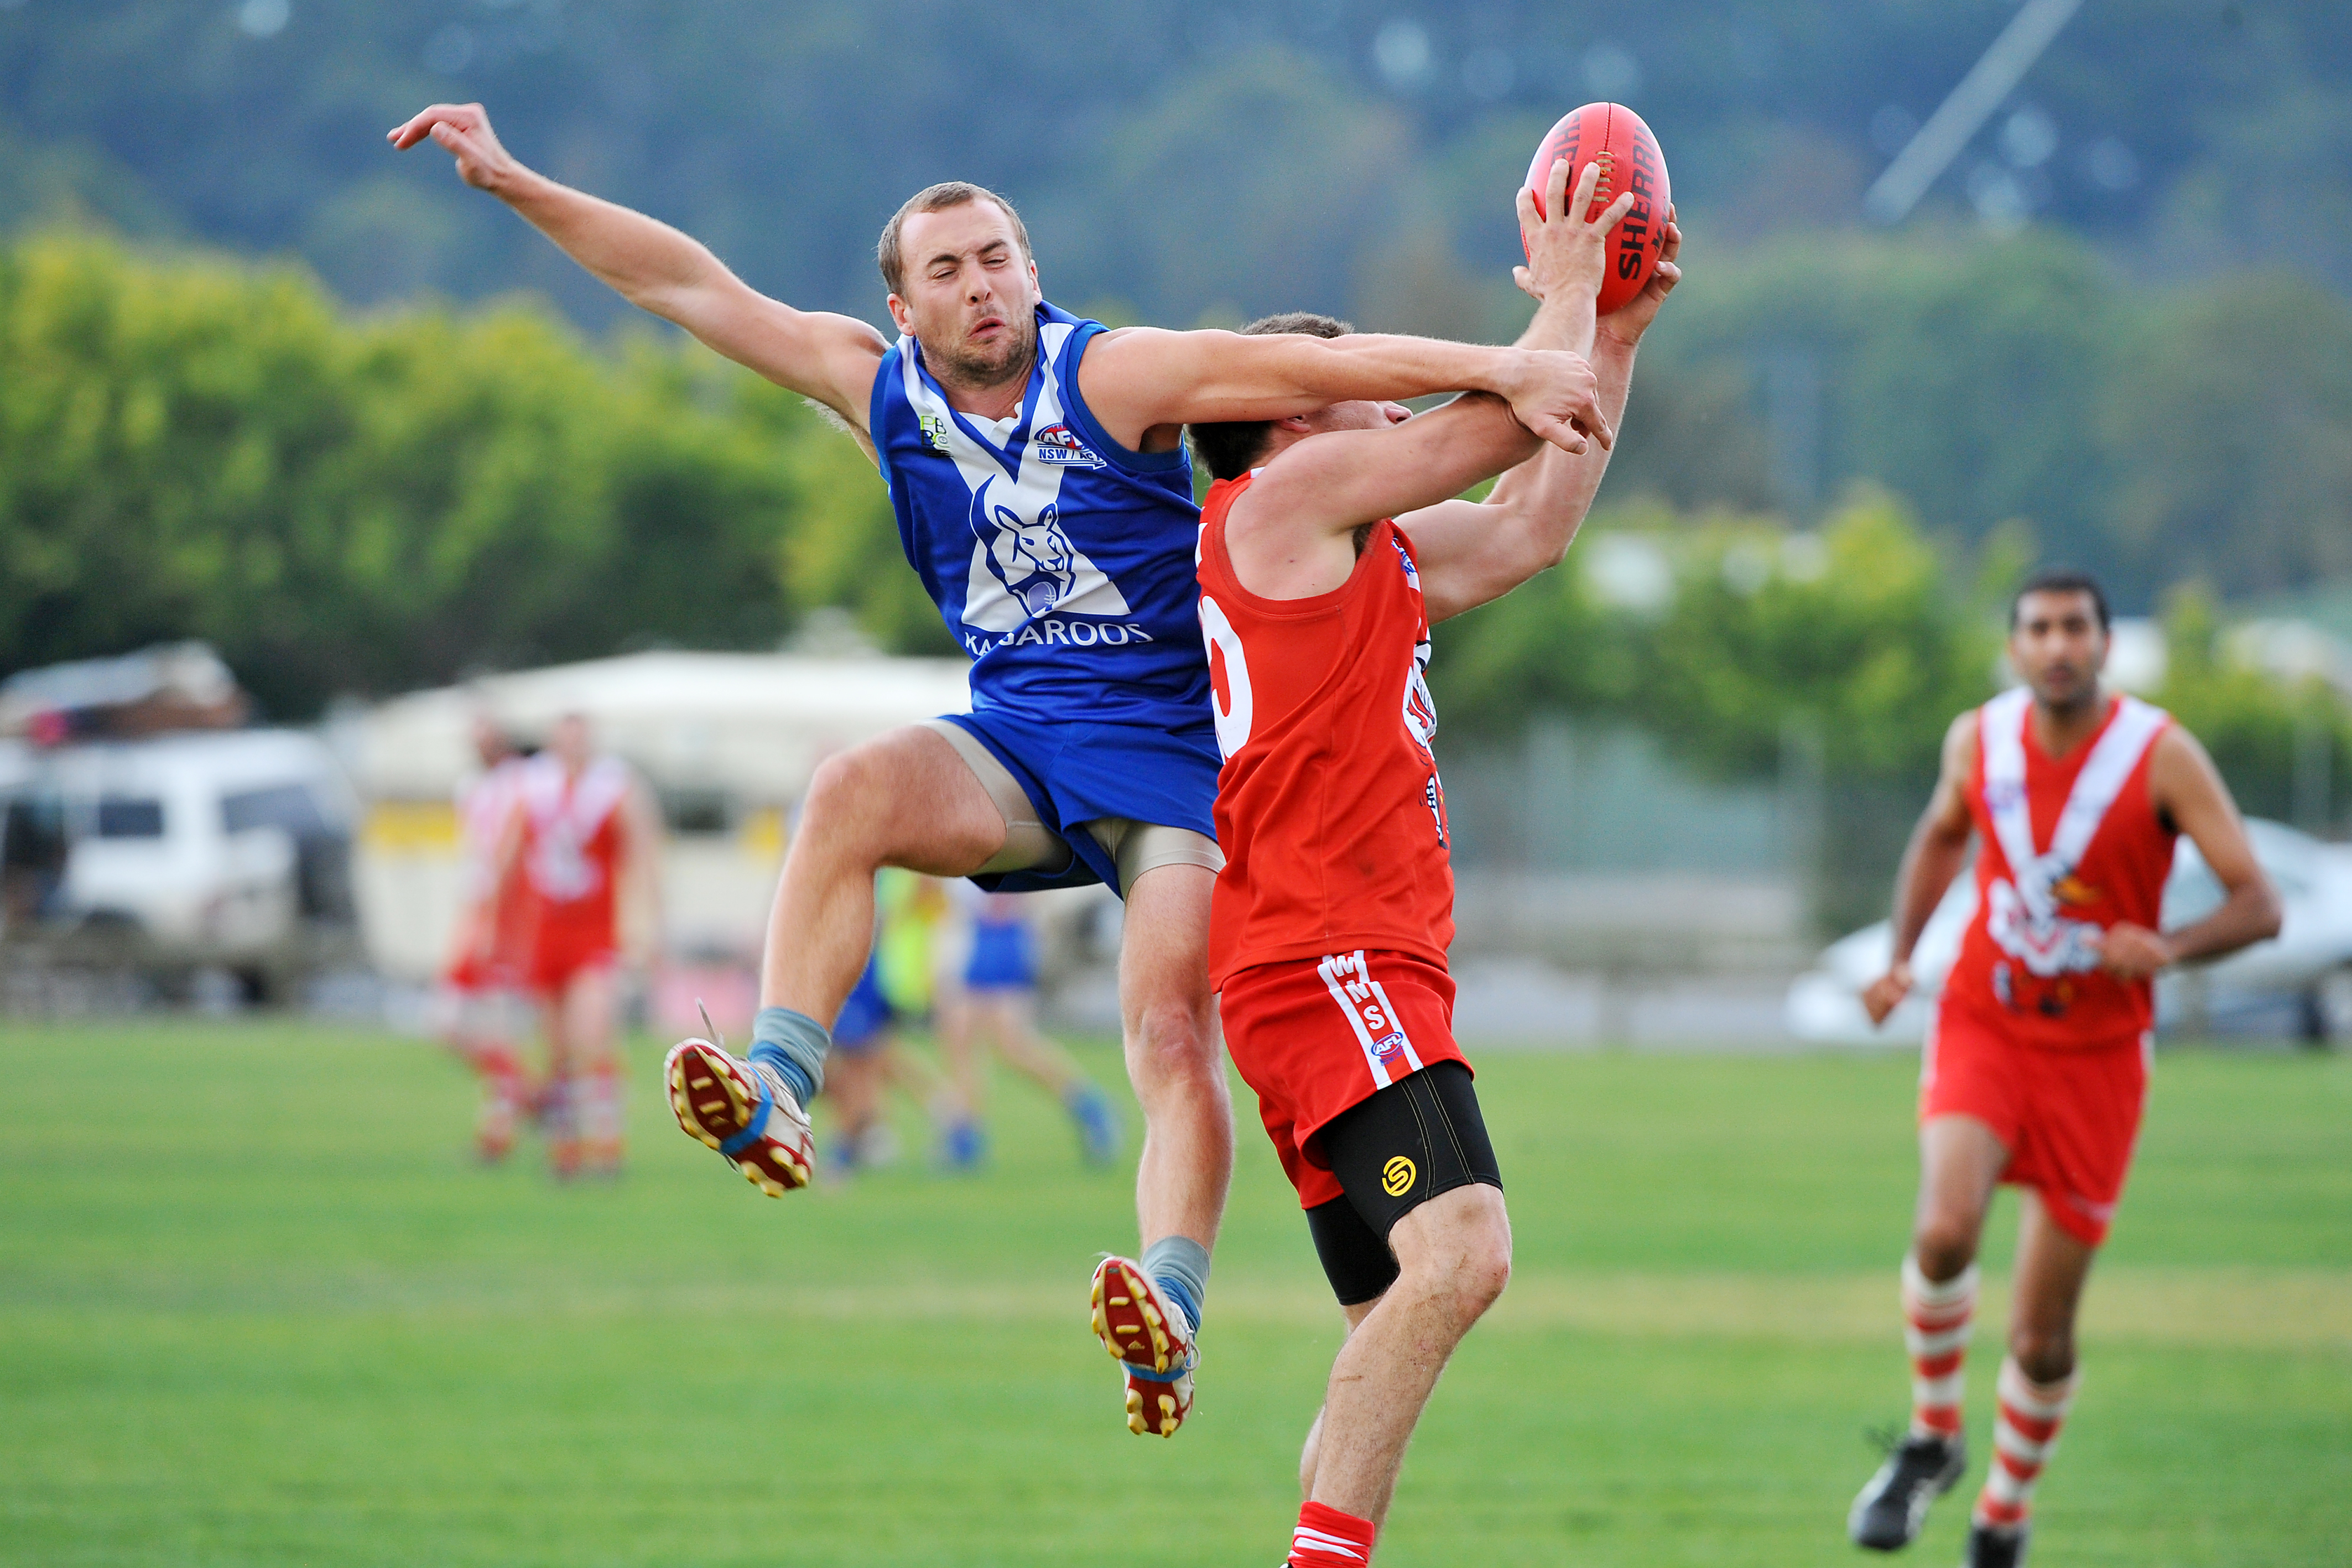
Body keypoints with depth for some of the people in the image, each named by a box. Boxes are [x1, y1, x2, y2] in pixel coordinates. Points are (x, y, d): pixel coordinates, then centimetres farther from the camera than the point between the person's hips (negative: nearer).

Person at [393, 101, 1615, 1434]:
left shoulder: (1110, 379, -9)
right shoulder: (879, 387, 4)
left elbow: (1321, 367, -16)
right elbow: (688, 285, 7)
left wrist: (1504, 371, -26)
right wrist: (513, 183, 6)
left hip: (1175, 748, -3)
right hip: (1018, 746, 3)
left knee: (1173, 1029, -20)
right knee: (854, 791, -27)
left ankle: (1171, 1308, -33)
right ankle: (775, 1094, -36)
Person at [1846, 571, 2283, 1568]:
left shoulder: (2162, 756, -12)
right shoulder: (1978, 740, -2)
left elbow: (2259, 905, -13)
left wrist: (2170, 950, -32)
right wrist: (1900, 956, 7)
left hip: (2096, 1056, -1)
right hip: (1981, 1028, 1)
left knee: (2042, 1338, 2)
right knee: (1945, 1231, -28)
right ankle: (1932, 1439, -4)